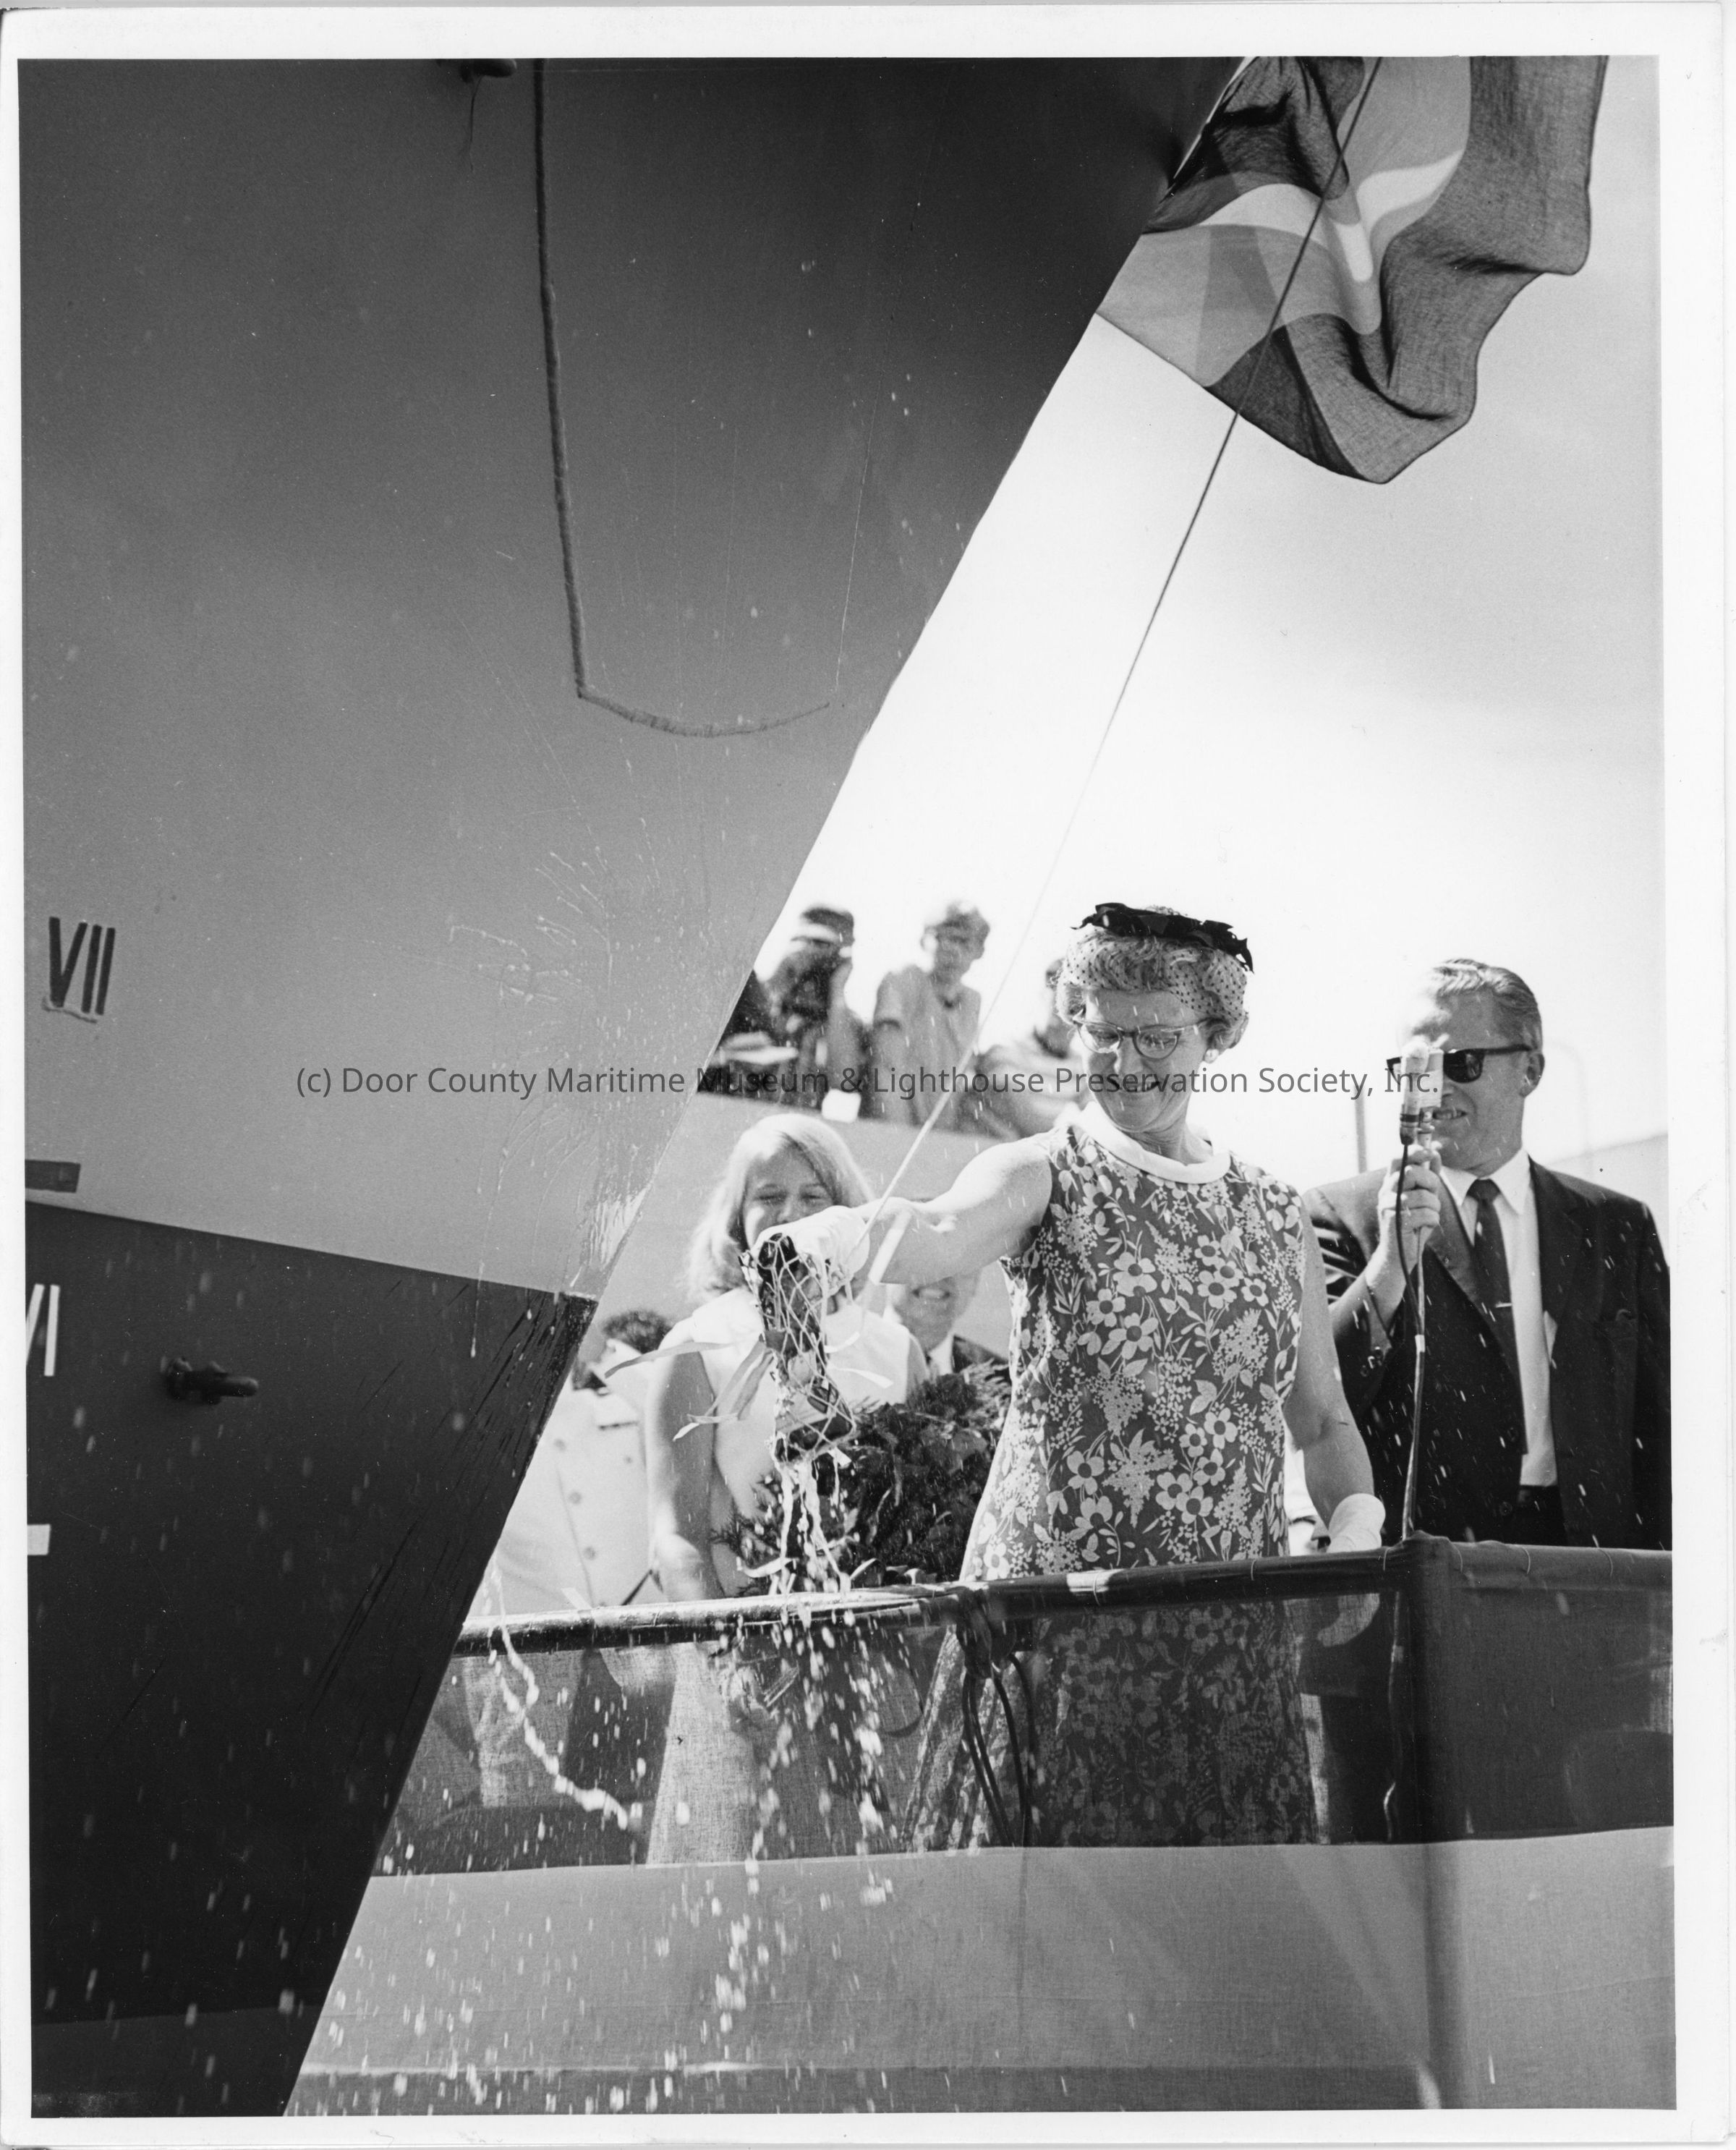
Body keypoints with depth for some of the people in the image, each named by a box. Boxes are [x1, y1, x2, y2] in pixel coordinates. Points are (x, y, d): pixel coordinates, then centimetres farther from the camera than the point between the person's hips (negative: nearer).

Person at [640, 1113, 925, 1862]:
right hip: (757, 1663, -3)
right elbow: (675, 1536, -6)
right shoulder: (700, 1349, 1)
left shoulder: (893, 1347, 12)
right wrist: (735, 1652, -20)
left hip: (884, 1658, 3)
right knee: (751, 1848, -8)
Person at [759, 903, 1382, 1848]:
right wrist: (831, 1235, -45)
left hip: (1234, 1629, 4)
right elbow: (936, 1236, -24)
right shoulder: (1042, 1176, 0)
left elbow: (1325, 1421, 18)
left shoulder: (1276, 1216, 12)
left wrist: (1356, 1527, -2)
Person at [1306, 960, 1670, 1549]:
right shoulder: (1342, 1216, 5)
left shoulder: (1616, 1228, 13)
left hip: (1583, 1553, 3)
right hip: (1412, 1557, -2)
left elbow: (1660, 1429, 14)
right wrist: (1387, 1270, -16)